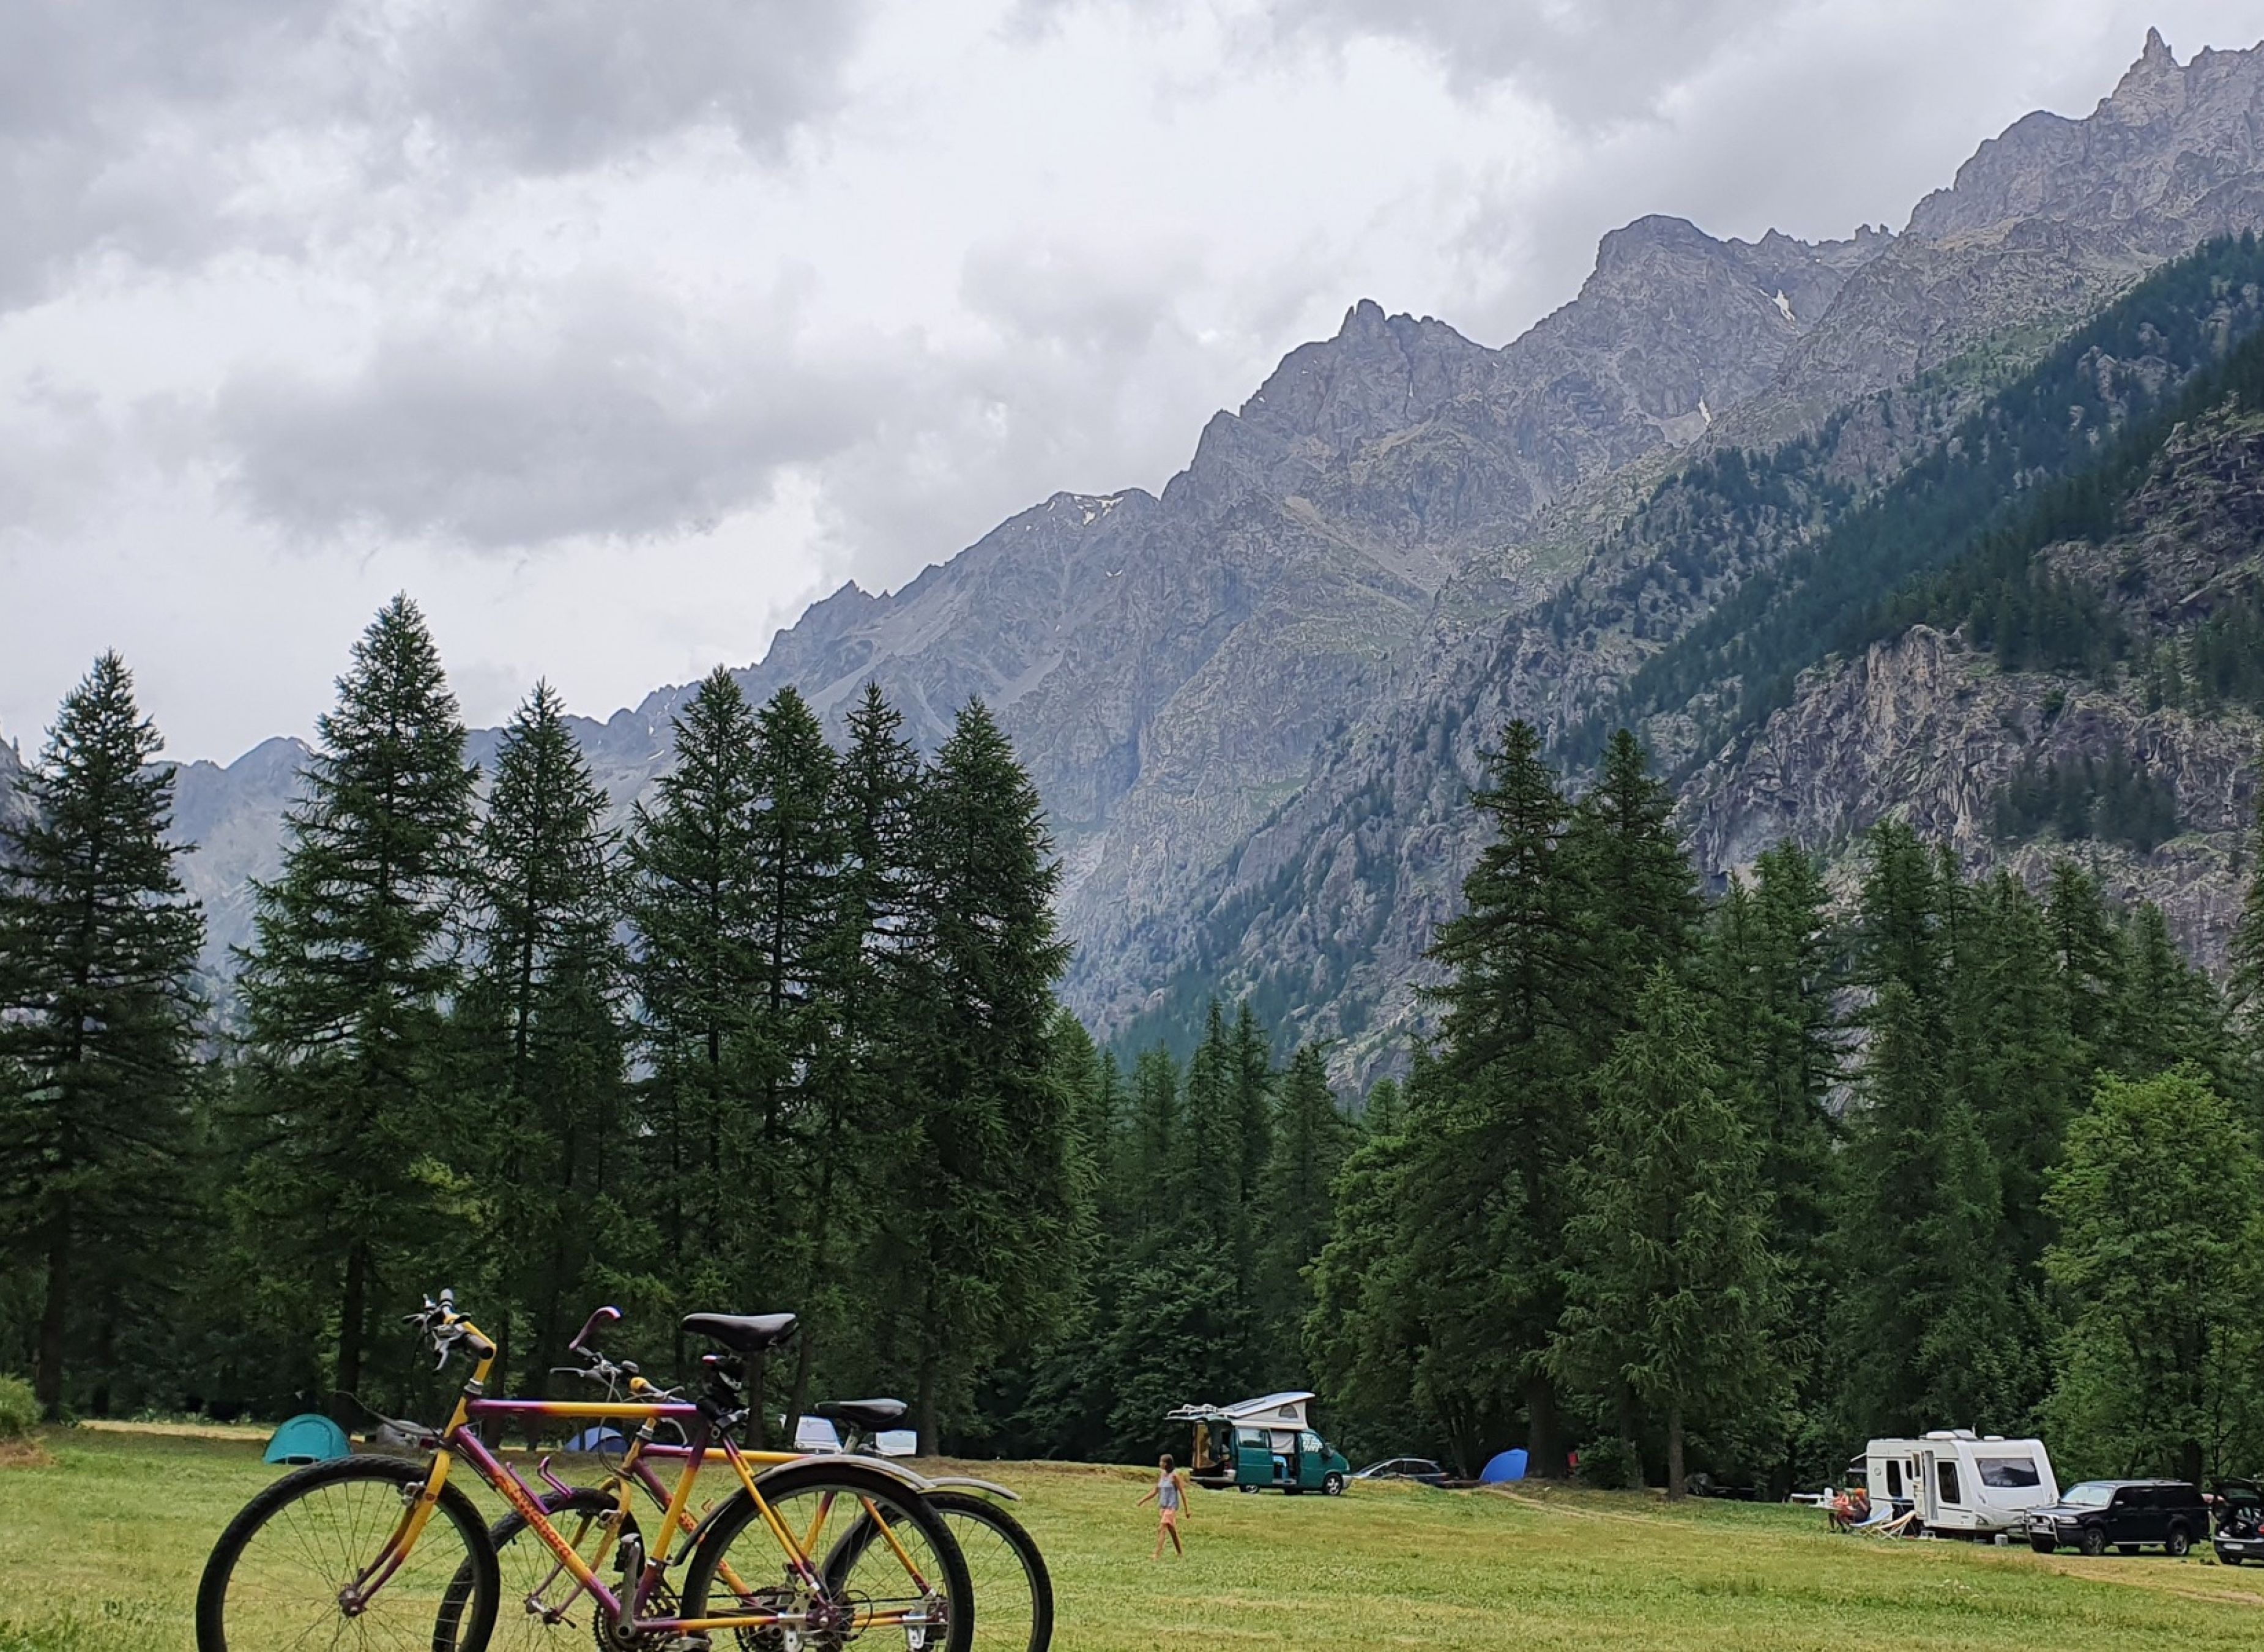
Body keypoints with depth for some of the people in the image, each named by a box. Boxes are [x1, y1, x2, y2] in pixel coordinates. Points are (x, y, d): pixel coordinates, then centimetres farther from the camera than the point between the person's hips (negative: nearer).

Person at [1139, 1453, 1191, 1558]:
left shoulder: (1175, 1475, -12)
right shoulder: (1162, 1474, 9)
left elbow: (1182, 1493, -10)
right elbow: (1155, 1491, 15)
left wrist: (1186, 1510, -11)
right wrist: (1140, 1502, 12)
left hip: (1172, 1507, -8)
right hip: (1163, 1506, 8)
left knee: (1161, 1529, -18)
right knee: (1172, 1531, 14)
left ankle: (1157, 1555, -24)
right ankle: (1180, 1554, 25)